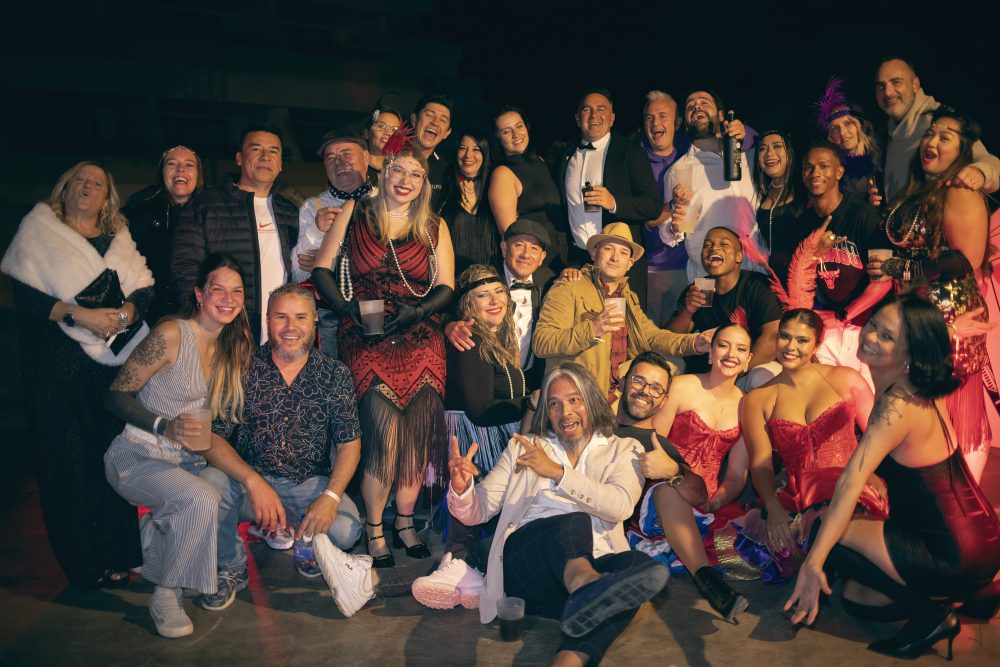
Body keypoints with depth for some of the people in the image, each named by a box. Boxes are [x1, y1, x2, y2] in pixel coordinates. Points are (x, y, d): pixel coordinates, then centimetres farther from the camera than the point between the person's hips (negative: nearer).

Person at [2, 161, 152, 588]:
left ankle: (116, 558, 11)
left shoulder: (118, 236, 16)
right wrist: (78, 315, -16)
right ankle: (84, 566, 10)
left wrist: (128, 310, -13)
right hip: (58, 364, -2)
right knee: (67, 460, -1)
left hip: (116, 360, 3)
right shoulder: (38, 230, 6)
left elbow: (144, 285, 8)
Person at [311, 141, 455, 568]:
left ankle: (405, 522, 14)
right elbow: (322, 268, 7)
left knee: (416, 430, -5)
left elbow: (446, 286, 8)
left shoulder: (434, 227, 13)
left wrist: (416, 312, -11)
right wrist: (349, 308, -8)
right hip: (365, 338, -2)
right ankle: (374, 528, 4)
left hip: (419, 337, 2)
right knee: (385, 432, -13)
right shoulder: (355, 214, 10)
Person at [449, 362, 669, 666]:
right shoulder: (524, 447, 21)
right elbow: (477, 512, 14)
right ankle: (586, 587, -65)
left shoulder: (623, 450, 18)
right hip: (526, 558, -1)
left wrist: (557, 472, -7)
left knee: (639, 565, -32)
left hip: (593, 562, 1)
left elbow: (620, 506, -4)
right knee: (575, 521, -33)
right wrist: (461, 487, -9)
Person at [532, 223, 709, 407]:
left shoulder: (629, 298, 21)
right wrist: (592, 330, -25)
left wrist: (695, 342, -3)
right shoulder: (568, 288, -4)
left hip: (621, 398, 8)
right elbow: (540, 343, -14)